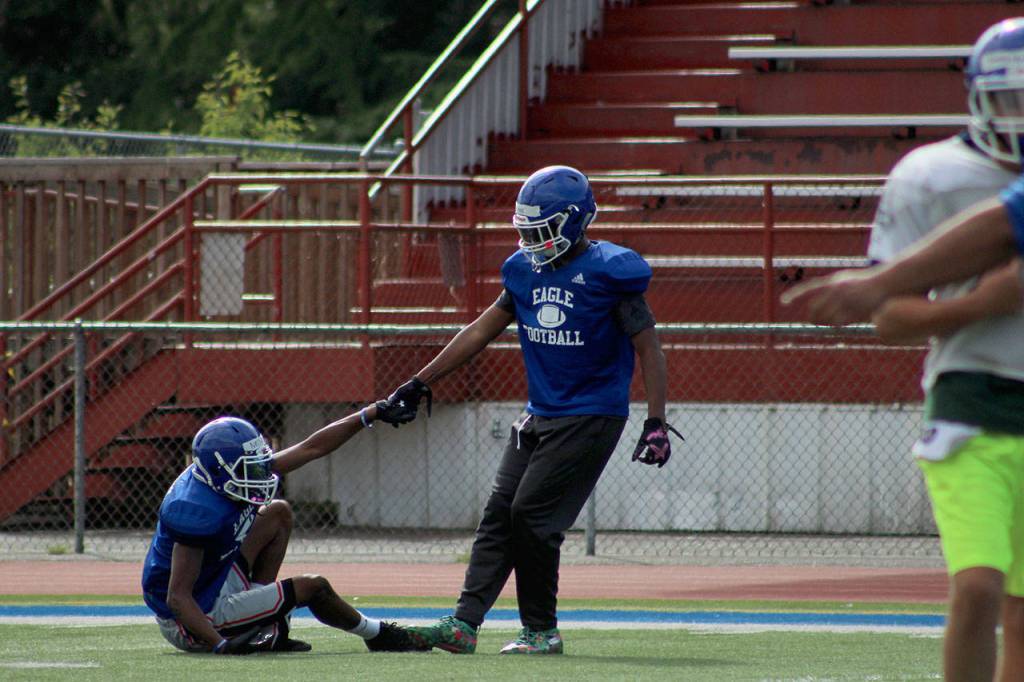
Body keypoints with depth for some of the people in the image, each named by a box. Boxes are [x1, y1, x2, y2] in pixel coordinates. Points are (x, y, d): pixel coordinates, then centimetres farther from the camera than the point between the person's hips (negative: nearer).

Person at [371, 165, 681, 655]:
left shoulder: (609, 272, -13)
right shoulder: (526, 270, 7)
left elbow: (648, 347, -10)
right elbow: (482, 330, 15)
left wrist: (656, 424, -17)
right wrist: (419, 384, 14)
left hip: (591, 417, -7)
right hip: (539, 415, 7)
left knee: (532, 513, -12)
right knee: (500, 511, -1)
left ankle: (542, 631, 0)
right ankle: (464, 623, -4)